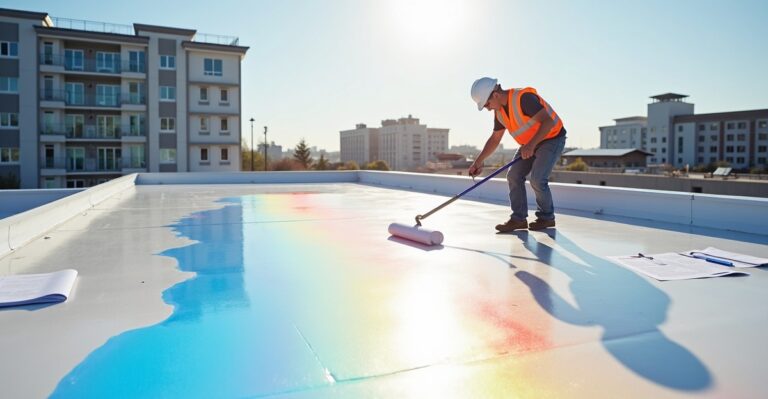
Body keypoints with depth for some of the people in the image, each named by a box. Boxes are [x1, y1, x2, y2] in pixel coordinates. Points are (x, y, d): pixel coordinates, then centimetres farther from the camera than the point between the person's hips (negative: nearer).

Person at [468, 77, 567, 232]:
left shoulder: (524, 98, -28)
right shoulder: (499, 111, 0)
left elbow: (548, 122, -32)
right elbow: (494, 139, 8)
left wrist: (531, 144, -40)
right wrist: (479, 161, 3)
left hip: (552, 138, -8)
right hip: (530, 143, 8)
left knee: (537, 179, -18)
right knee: (513, 175, -3)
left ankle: (547, 217, 4)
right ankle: (518, 218, 4)